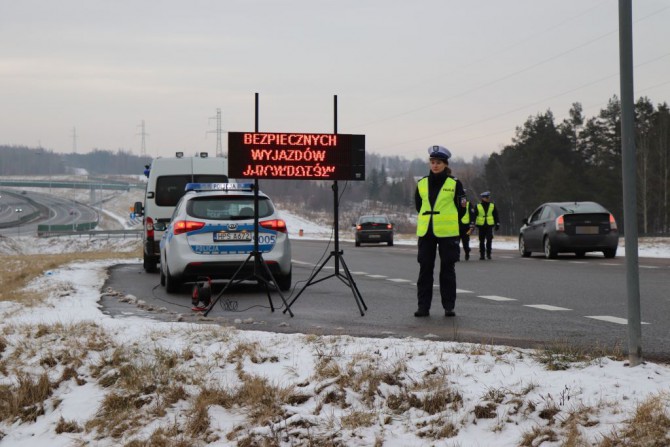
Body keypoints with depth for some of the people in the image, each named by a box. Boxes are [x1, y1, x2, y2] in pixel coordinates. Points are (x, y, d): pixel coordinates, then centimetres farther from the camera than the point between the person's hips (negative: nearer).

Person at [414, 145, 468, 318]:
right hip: (425, 232, 3)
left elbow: (460, 209, 5)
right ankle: (423, 306, 7)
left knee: (447, 270, 2)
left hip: (447, 232, -3)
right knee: (425, 269, 3)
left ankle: (449, 306, 7)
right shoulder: (422, 184, 8)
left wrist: (449, 222, 5)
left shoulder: (454, 184, 0)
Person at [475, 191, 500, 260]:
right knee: (482, 241, 6)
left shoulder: (492, 206, 7)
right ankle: (482, 255, 14)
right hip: (481, 226, 0)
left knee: (489, 240, -12)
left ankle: (488, 254, -2)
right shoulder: (478, 206, 3)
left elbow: (496, 216, 11)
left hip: (489, 226, 0)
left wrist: (497, 224, 6)